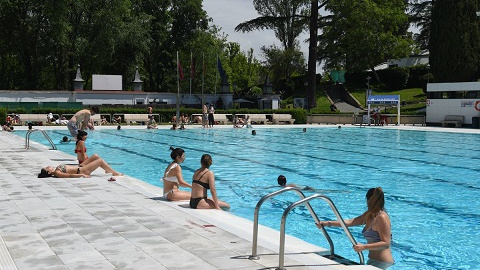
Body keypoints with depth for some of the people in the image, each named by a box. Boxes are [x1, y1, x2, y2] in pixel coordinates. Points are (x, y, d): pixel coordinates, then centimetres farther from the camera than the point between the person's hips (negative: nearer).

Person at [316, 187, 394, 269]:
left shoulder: (382, 218, -18)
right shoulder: (369, 215, 9)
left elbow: (386, 243, -22)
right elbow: (350, 222, 10)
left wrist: (364, 247, -29)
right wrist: (328, 223, 4)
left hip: (380, 262, -9)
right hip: (374, 260, 9)